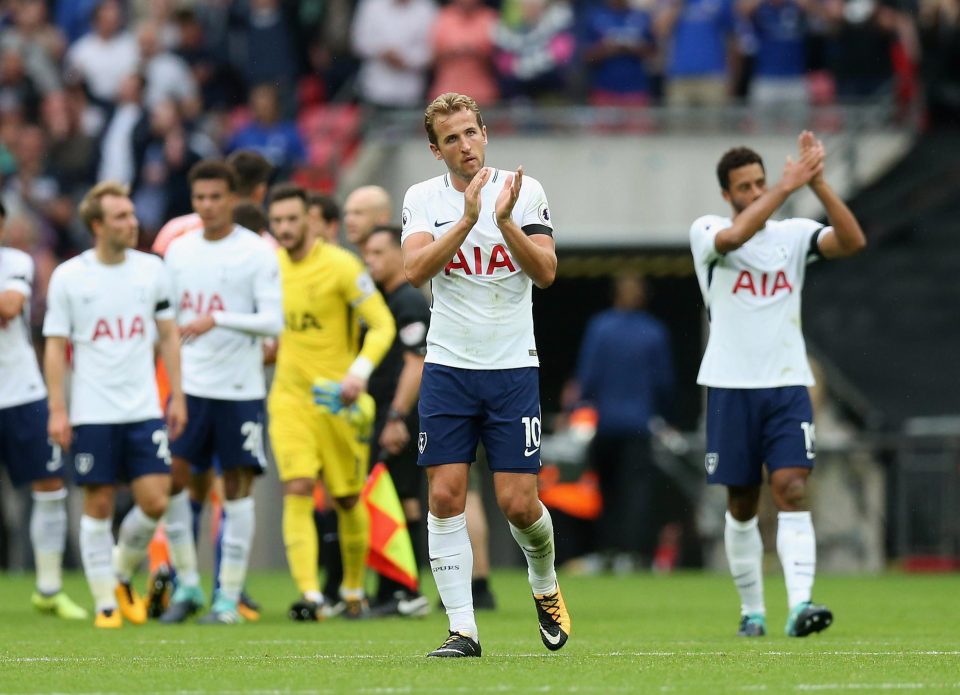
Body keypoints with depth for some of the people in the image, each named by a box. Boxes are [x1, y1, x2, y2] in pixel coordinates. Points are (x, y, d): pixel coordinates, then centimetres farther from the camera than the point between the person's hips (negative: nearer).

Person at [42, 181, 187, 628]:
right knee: (98, 506, 0)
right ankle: (105, 602, 9)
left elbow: (168, 335, 12)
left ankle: (122, 574, 19)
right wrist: (57, 410, -6)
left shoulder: (151, 270, 5)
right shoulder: (68, 277, -3)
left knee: (155, 502, -6)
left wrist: (177, 396, 7)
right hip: (92, 413, -2)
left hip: (144, 408, 2)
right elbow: (55, 346, -1)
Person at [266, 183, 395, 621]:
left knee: (347, 500, 8)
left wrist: (360, 372, -25)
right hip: (289, 397, 3)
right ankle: (309, 596, -23)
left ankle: (353, 591, 29)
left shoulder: (340, 266, -11)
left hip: (339, 399, -3)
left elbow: (382, 325, -11)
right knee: (297, 491, -15)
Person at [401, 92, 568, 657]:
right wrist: (469, 217, -21)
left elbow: (546, 273, -8)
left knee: (518, 502, -4)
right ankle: (463, 628, -2)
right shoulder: (424, 198, 3)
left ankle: (545, 583, 26)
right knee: (445, 497, -6)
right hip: (448, 366, 1)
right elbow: (415, 270, -12)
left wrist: (505, 221, -21)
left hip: (513, 367, -1)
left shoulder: (524, 191, 0)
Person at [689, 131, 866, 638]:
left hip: (787, 387, 0)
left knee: (792, 491, -14)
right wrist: (787, 187, -25)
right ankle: (751, 610, 21)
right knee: (741, 503, 8)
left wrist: (818, 184, -22)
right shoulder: (707, 232, 0)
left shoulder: (794, 235, 5)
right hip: (731, 387, 0)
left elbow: (853, 241, -12)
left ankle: (800, 605, -25)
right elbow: (732, 236, -25)